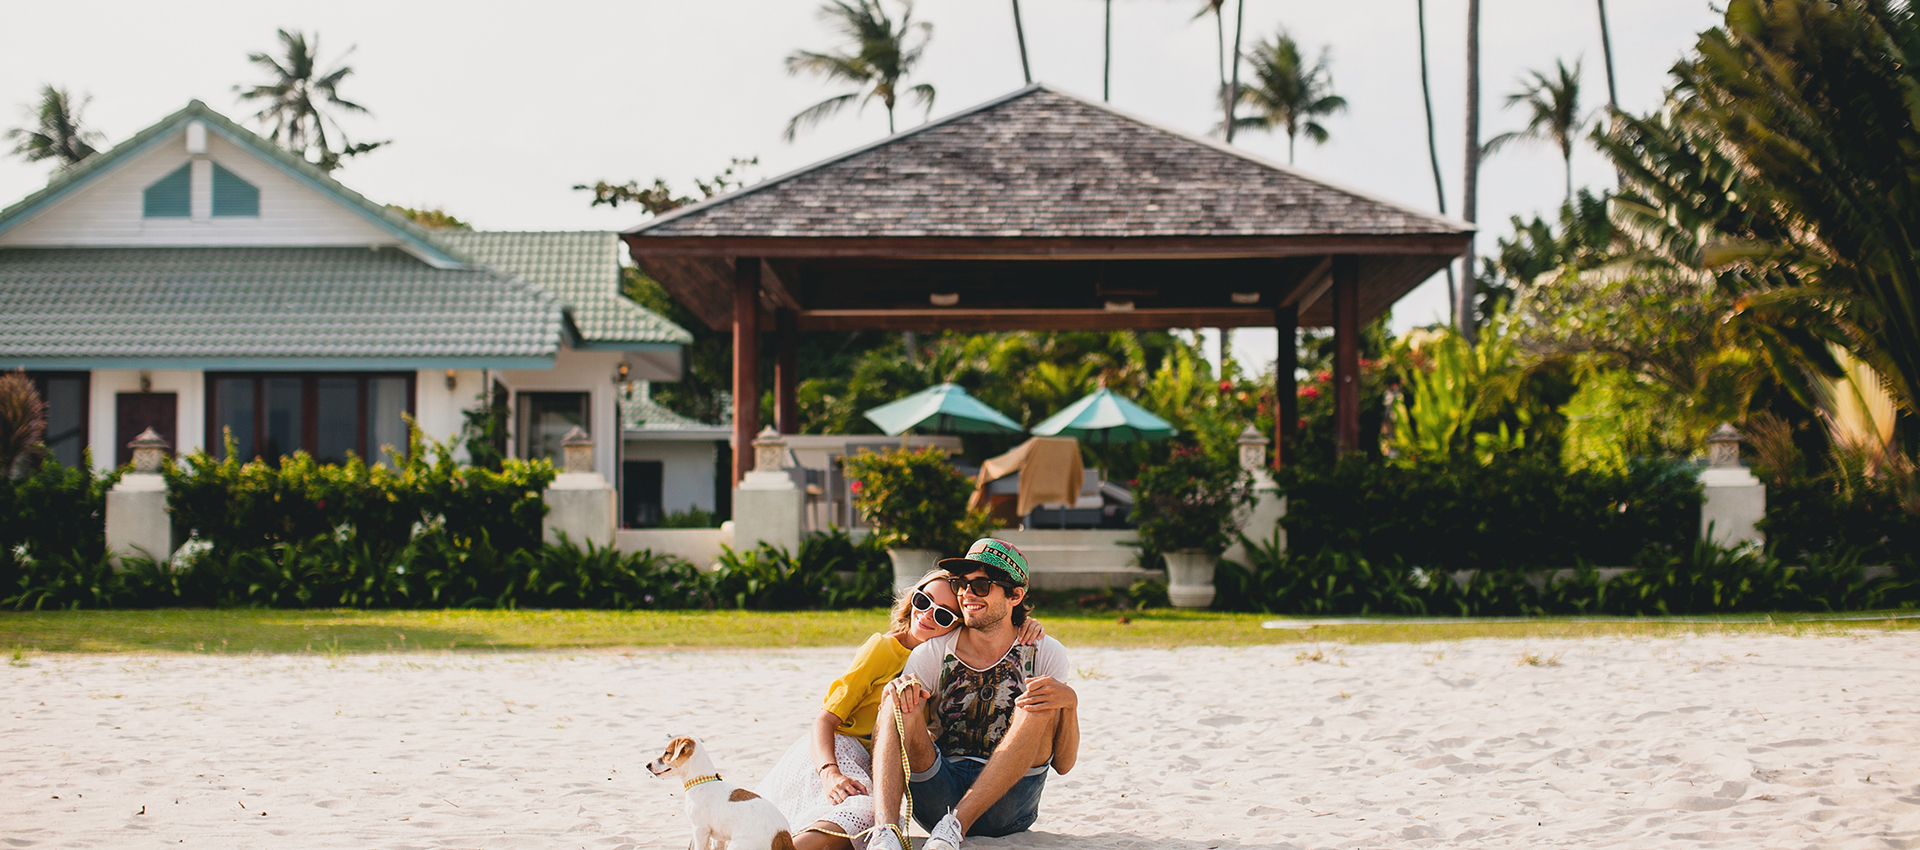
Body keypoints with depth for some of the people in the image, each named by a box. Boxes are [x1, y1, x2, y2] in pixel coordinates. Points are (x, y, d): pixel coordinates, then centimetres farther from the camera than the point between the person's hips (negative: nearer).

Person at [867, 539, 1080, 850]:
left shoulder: (1044, 653, 4)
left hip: (1005, 804, -1)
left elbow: (1062, 763, -2)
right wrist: (896, 690, -25)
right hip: (939, 798, 1)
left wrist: (1069, 702, -22)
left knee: (1040, 704, -21)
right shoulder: (934, 653, 5)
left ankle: (955, 825, -31)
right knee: (898, 699, -18)